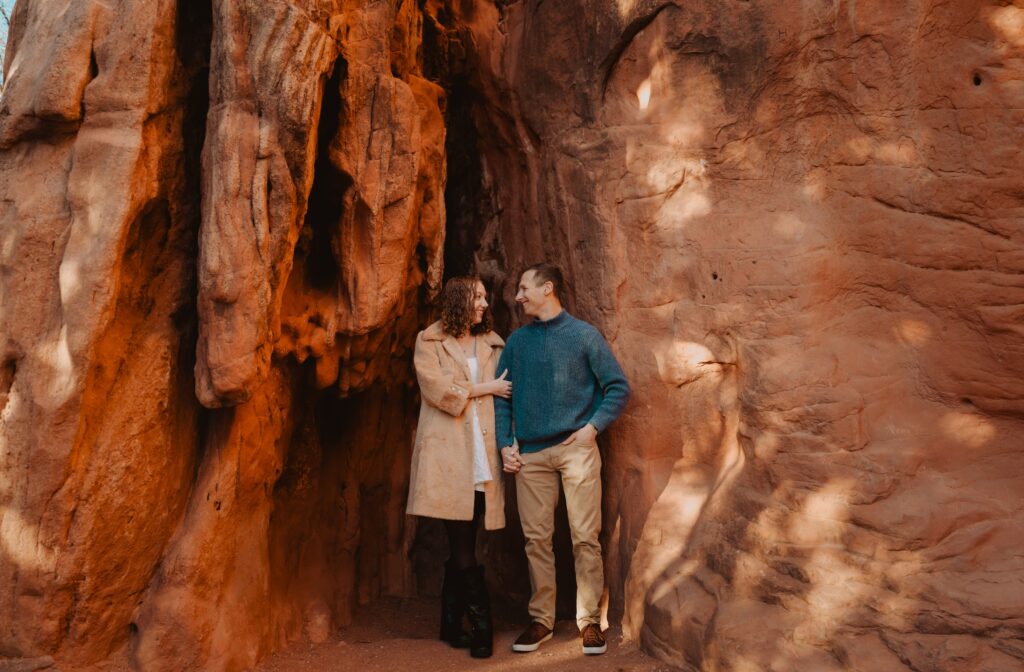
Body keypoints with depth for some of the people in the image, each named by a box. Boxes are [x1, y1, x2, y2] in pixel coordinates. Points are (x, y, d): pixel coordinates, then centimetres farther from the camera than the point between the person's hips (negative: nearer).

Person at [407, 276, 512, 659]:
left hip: (481, 454, 4)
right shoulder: (429, 341, 6)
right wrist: (486, 388, -3)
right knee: (462, 545, -6)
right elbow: (438, 389, -9)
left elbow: (508, 390, 10)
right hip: (447, 454, -4)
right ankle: (480, 626, 2)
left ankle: (452, 626, 16)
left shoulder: (493, 344, 18)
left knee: (461, 544, 7)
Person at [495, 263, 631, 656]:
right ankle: (541, 620, 17)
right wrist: (505, 444, 3)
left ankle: (590, 621, 10)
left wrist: (593, 426, -8)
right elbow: (501, 397, 12)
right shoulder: (517, 341, 11)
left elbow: (619, 387, 2)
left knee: (585, 538, -2)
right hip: (530, 453, 3)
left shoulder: (584, 335, 2)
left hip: (576, 448, -3)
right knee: (536, 538, 5)